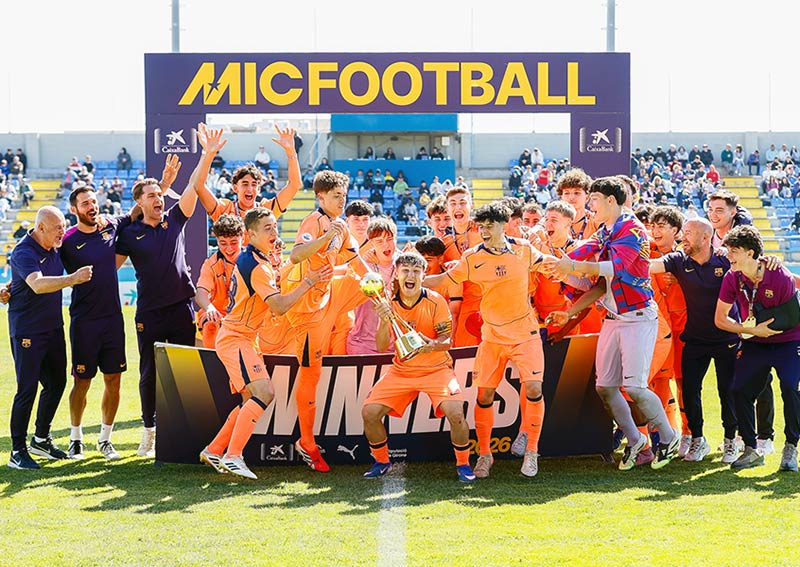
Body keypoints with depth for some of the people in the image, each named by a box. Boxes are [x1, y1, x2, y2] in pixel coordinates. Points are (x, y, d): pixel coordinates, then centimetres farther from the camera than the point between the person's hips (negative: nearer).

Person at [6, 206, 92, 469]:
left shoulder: (54, 249, 8)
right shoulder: (23, 253, -18)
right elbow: (38, 284, -35)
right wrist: (74, 278, -41)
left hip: (53, 327, 8)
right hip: (27, 332, -8)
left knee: (56, 383, 13)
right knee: (27, 389, -8)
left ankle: (41, 439, 29)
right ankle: (18, 451, -1)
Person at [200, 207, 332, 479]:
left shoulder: (249, 259, 13)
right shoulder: (256, 266, -19)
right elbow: (279, 306, -24)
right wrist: (308, 282, -22)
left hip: (240, 338, 11)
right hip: (235, 339, -11)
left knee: (252, 400, 13)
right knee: (264, 393, -22)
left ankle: (214, 451, 18)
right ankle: (232, 456, -23)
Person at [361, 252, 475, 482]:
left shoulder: (435, 301, -11)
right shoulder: (389, 305, -3)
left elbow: (447, 340, -11)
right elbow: (381, 347, -7)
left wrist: (433, 345, -34)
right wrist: (384, 322, -25)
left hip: (436, 368, -3)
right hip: (401, 370, 3)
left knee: (456, 413, -25)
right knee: (369, 412, -11)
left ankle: (463, 464, -1)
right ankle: (382, 461, 14)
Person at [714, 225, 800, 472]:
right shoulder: (732, 278, -10)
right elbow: (720, 319, -5)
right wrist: (753, 331, -16)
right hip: (754, 345, 4)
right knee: (740, 390, -9)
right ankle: (751, 450, 7)